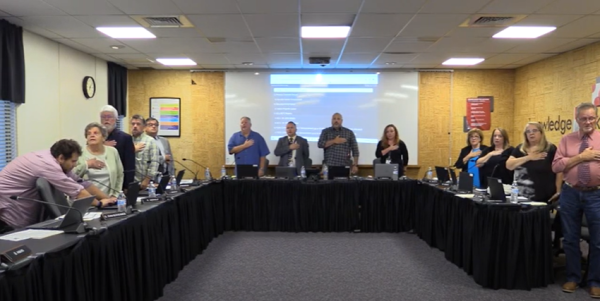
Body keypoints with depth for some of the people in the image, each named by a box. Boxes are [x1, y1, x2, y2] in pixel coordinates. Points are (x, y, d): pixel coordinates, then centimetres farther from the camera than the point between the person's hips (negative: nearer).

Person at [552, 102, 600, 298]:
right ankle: (573, 278, 28)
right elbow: (556, 166, -6)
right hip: (570, 194, 1)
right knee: (570, 239, 11)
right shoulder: (567, 140, 2)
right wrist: (581, 157, -14)